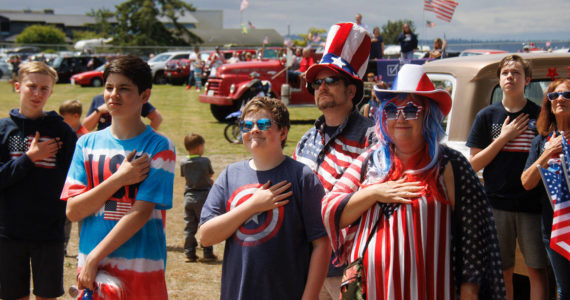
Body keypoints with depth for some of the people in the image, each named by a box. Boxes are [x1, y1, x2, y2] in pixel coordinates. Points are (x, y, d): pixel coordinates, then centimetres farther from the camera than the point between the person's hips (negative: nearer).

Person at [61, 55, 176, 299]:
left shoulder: (159, 147, -4)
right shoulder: (87, 144, 8)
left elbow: (141, 212, -12)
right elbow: (73, 211, 0)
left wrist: (94, 258, -14)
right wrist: (119, 179, -12)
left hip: (141, 269, -3)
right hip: (90, 268, 3)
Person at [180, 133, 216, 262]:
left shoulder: (183, 162, 0)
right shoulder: (205, 161, -11)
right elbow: (210, 175, 1)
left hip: (189, 196, 4)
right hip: (203, 195, -4)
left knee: (189, 227, 10)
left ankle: (189, 254, 11)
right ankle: (208, 254, 5)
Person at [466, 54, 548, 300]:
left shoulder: (539, 115, 3)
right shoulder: (487, 116, 4)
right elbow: (473, 164, 1)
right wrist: (503, 138, -8)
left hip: (532, 204, -1)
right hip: (498, 204, 1)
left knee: (537, 270, 1)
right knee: (502, 271, 8)